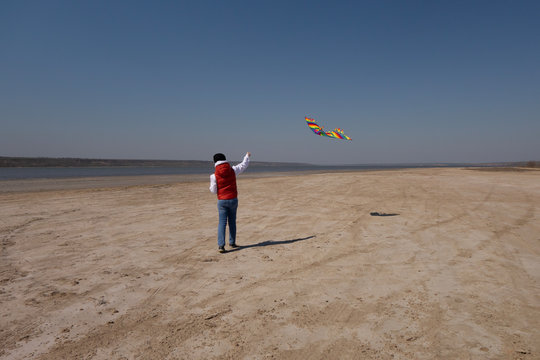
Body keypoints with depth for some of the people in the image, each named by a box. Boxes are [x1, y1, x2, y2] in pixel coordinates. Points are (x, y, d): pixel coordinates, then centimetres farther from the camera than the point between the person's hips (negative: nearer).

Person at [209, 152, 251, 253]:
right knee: (232, 222, 15)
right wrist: (247, 156, 30)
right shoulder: (233, 170, -4)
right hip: (233, 200, 2)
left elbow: (213, 191, -4)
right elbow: (243, 165, 13)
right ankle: (232, 242, 25)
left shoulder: (214, 176, -9)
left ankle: (221, 245, -12)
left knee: (222, 223, -1)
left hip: (222, 201, -2)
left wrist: (211, 185, 18)